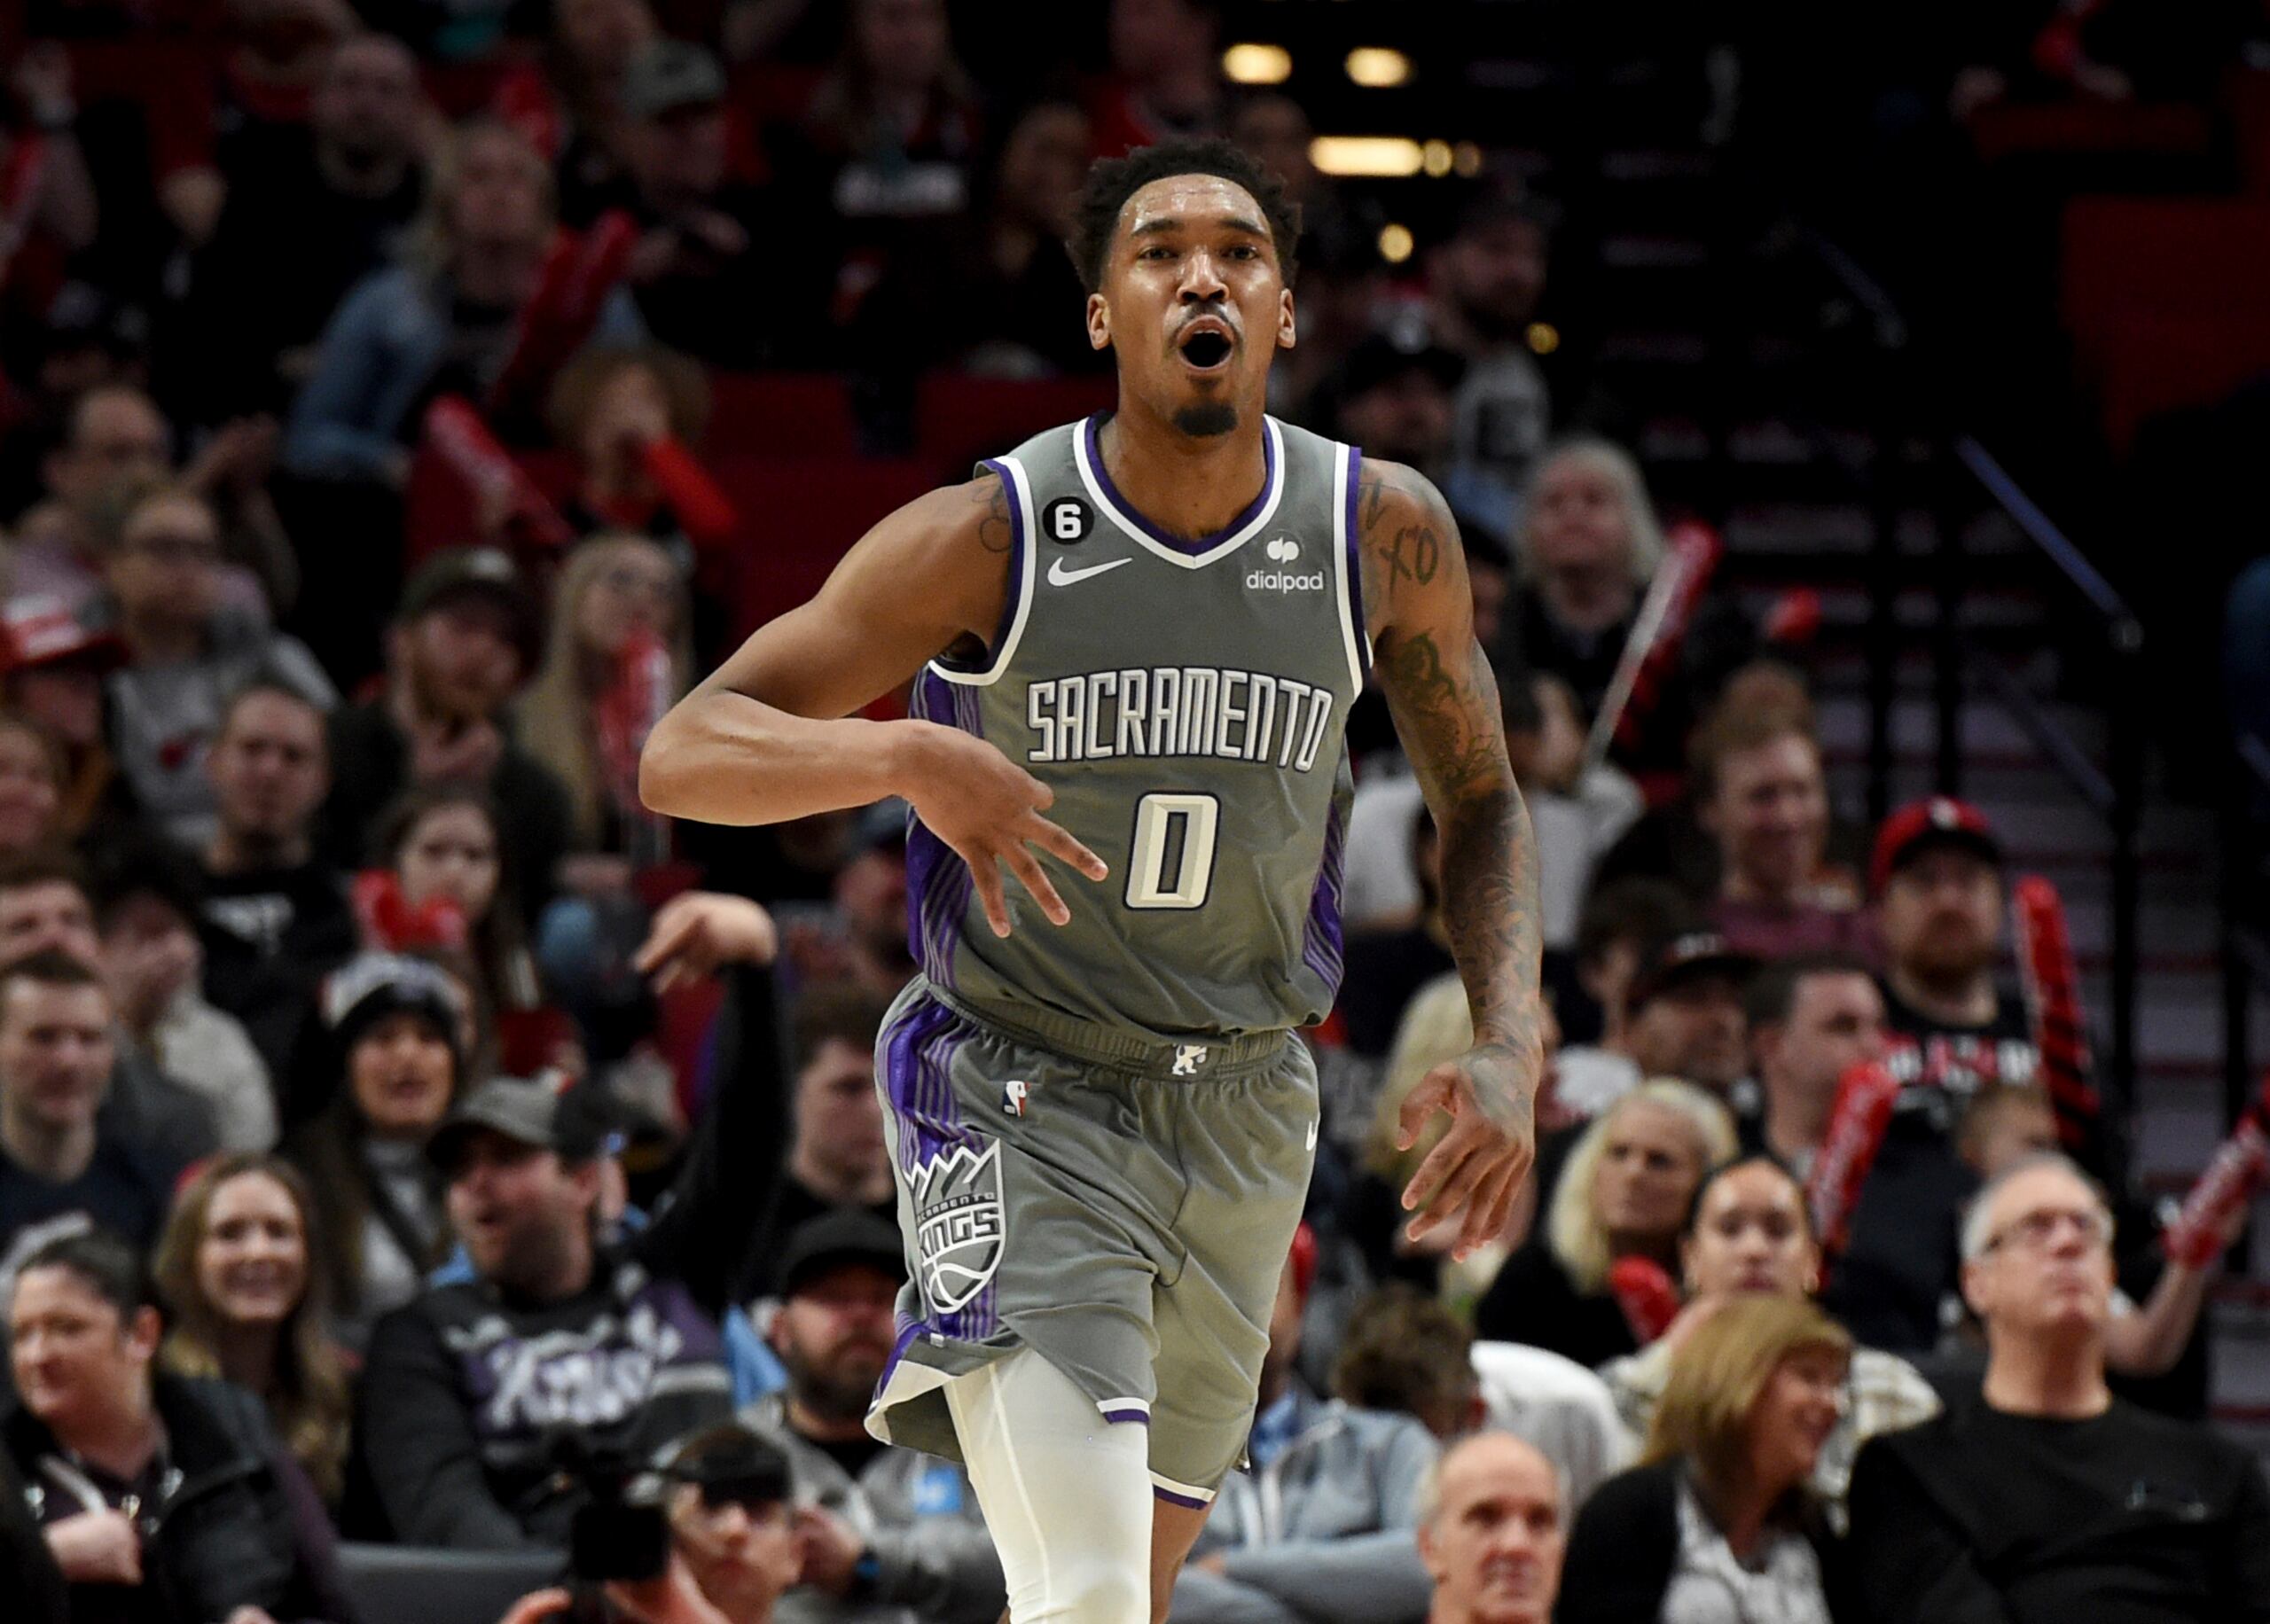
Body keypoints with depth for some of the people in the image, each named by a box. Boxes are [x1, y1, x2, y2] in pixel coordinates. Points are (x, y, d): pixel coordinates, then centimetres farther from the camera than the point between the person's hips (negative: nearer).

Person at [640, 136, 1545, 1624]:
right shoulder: (988, 539, -16)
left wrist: (1511, 1052, -8)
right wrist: (912, 756, -36)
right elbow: (680, 755, -17)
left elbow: (1480, 799, 8)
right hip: (1017, 1102, -4)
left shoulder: (1383, 534, -6)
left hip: (1243, 1110, 4)